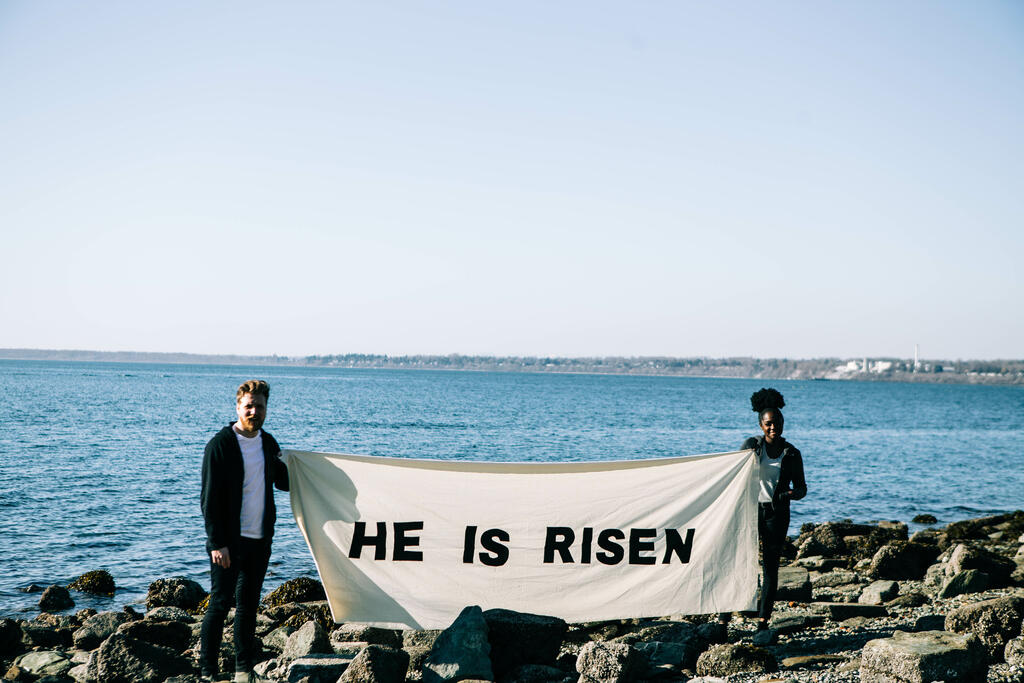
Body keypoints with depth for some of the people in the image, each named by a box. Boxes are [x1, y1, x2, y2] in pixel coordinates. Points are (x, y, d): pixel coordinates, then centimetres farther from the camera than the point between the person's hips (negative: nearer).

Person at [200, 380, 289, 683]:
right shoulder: (221, 444, -9)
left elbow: (283, 481, 21)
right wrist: (217, 542, -16)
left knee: (248, 605, 11)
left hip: (260, 539, 6)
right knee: (220, 603, -4)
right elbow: (209, 497, -11)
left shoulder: (269, 443, 10)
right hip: (229, 541, -6)